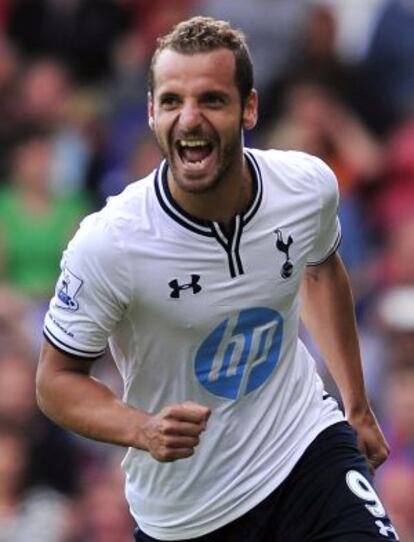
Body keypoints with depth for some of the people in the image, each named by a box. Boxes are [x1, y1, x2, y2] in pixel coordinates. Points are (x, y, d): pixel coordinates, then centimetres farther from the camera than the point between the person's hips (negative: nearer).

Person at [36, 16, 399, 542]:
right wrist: (143, 430, -29)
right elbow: (57, 379, -11)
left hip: (306, 440, 2)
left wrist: (357, 405, 19)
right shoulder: (105, 244, -23)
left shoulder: (310, 186, -11)